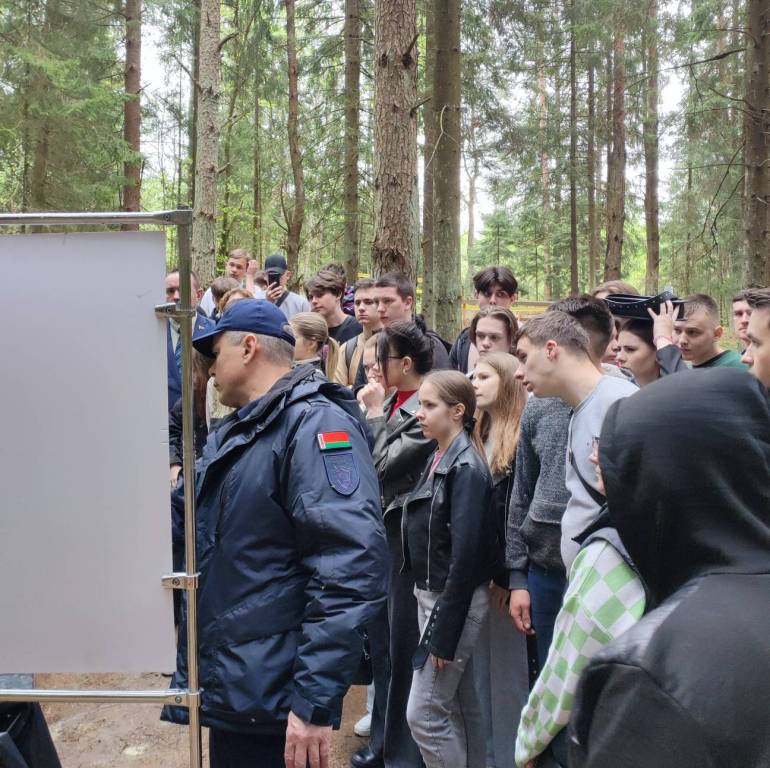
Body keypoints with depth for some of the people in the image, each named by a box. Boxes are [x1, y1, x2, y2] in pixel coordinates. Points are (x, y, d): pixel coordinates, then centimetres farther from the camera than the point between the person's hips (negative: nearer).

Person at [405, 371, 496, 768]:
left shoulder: (466, 468, -19)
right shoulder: (438, 459, 7)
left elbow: (465, 555, -22)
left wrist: (444, 635, -20)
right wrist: (431, 607, 11)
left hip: (453, 602, -9)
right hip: (432, 596, 9)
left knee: (424, 713, -2)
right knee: (460, 708, 17)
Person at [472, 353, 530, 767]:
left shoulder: (523, 436, -13)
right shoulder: (480, 433, 12)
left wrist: (508, 575, -18)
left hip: (505, 575, -8)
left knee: (508, 674, 4)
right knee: (483, 670, 16)